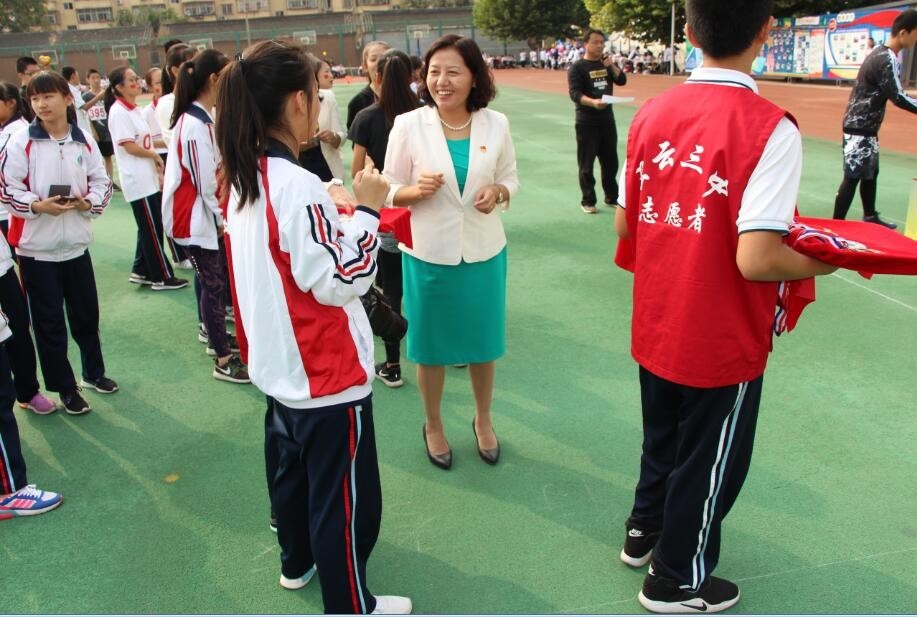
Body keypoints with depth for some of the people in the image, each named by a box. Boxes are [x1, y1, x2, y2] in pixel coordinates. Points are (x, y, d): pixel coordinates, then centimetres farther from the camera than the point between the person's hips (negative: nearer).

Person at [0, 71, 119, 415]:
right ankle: (65, 387, 20)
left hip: (76, 243, 3)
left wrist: (89, 202, -13)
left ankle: (94, 372, 37)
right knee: (48, 321, 5)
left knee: (86, 313, 16)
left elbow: (102, 181, 6)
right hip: (36, 247, -3)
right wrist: (38, 206, -22)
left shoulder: (84, 142, 0)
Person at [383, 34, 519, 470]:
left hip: (484, 251, 2)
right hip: (428, 253, -2)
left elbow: (510, 177, 7)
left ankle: (483, 420, 41)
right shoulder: (408, 125, -9)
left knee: (483, 341, 16)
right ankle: (433, 426, 36)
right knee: (431, 345, 12)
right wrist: (417, 190, -25)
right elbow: (391, 190, -3)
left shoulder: (496, 124, -4)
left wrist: (498, 192, -15)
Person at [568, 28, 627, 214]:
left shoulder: (606, 63, 10)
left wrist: (611, 65, -13)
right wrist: (592, 102, -35)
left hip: (607, 119, 6)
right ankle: (588, 201, 9)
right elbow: (574, 93, -18)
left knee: (611, 161, 13)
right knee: (587, 164, 0)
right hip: (587, 122, -6)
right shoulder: (577, 67, -8)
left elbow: (622, 81, 2)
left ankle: (612, 197, 26)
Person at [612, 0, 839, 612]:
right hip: (721, 343, -5)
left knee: (663, 438, 28)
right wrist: (824, 262, -7)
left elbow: (625, 224, 2)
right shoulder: (769, 128, -22)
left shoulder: (653, 113, -4)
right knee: (709, 462, 16)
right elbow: (756, 260, -27)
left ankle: (644, 531, 50)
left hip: (655, 328, 6)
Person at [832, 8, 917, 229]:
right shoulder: (887, 59, -18)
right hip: (860, 128, -10)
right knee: (852, 176, -11)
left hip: (864, 126, 10)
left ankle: (870, 217, 31)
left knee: (870, 172, 19)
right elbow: (897, 97, -22)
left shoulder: (880, 52, 12)